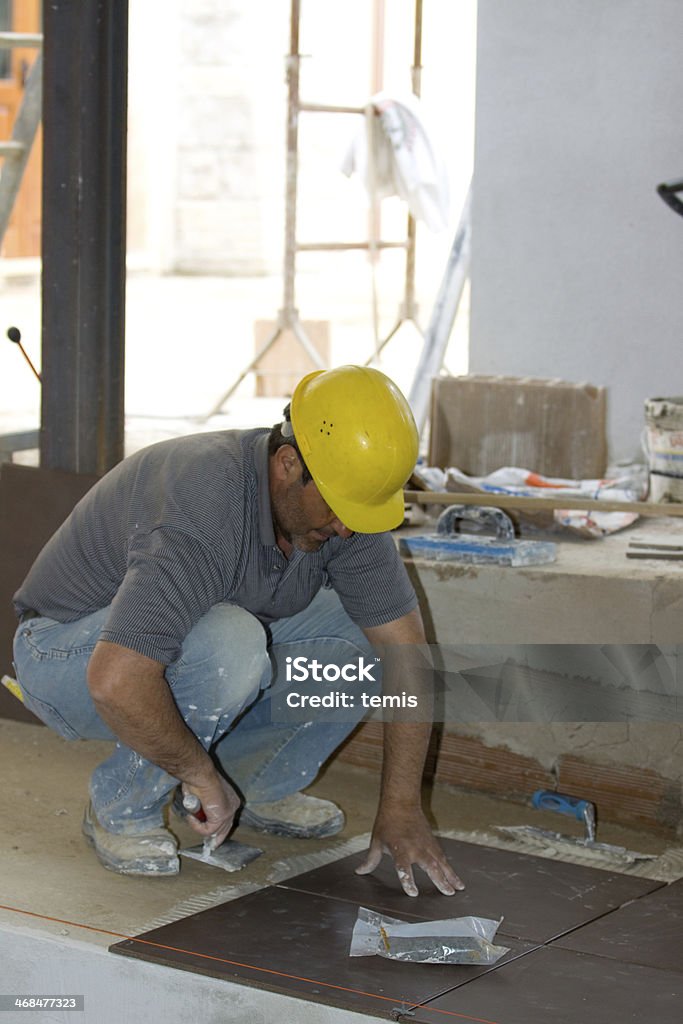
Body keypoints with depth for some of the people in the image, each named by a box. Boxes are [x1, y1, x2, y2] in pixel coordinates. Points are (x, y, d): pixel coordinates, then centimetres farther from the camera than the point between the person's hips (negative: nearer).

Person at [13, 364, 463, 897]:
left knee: (371, 633, -8)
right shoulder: (204, 514, -38)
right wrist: (201, 774, -30)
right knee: (228, 645, -37)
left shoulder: (342, 501, -14)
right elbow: (117, 683, -46)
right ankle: (125, 808, -13)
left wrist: (402, 809, -16)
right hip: (71, 657, -7)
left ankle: (261, 787, 10)